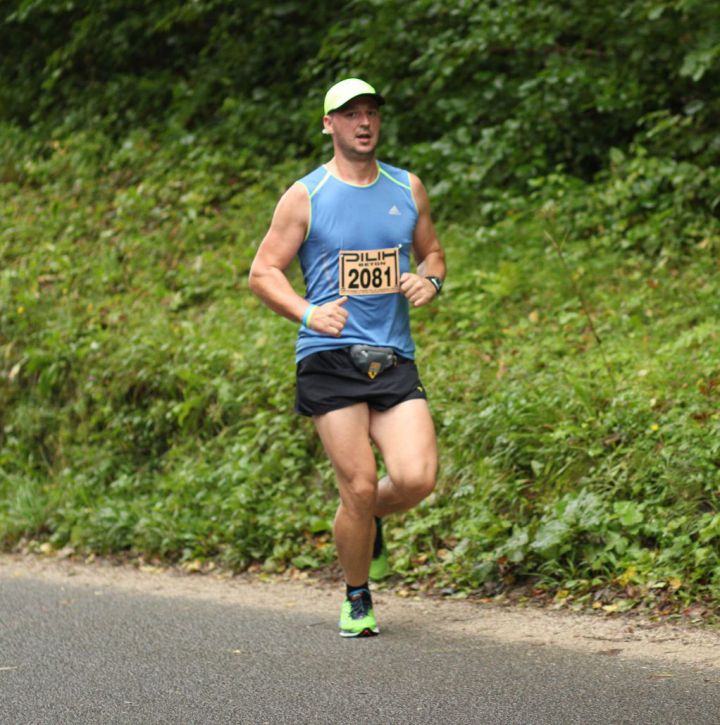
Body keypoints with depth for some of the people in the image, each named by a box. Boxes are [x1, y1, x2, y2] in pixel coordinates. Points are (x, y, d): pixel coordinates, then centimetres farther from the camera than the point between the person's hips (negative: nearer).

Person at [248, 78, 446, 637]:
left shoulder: (407, 189, 12)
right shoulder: (306, 196, 0)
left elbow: (432, 252, 25)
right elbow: (263, 271, 1)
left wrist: (430, 282, 1)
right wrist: (308, 313, -17)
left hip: (395, 360, 3)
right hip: (329, 360, -3)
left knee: (416, 478, -15)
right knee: (359, 487, -8)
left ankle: (372, 520, 21)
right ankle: (357, 600, 14)